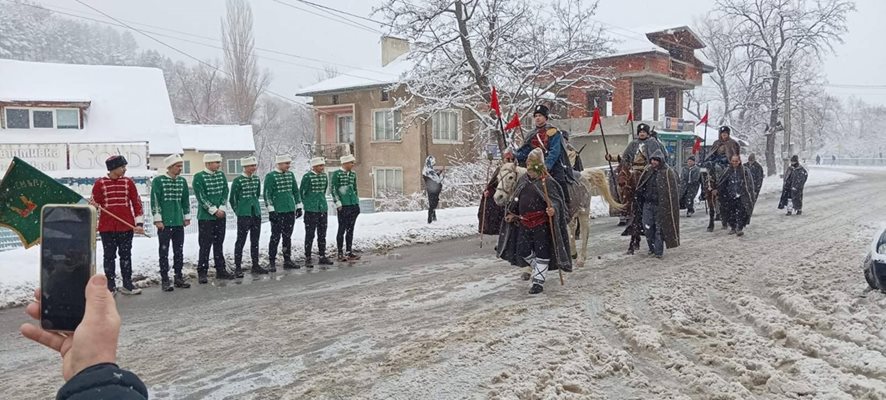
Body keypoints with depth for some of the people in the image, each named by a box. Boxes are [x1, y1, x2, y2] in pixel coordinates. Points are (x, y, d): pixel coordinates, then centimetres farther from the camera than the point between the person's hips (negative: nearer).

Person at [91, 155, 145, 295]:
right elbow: (94, 204, 5)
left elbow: (136, 203, 3)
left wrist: (139, 223, -3)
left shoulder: (128, 182, 4)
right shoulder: (100, 183, -1)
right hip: (107, 227, -1)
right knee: (109, 256, 6)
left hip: (126, 226, 2)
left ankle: (127, 284, 15)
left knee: (126, 255, 8)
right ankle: (110, 285, 14)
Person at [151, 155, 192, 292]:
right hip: (164, 222, -5)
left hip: (179, 222, 5)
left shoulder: (182, 181, 9)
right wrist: (157, 219, -11)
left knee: (179, 251, 10)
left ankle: (178, 278, 19)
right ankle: (164, 280, 6)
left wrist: (187, 217, 14)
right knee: (164, 252, 1)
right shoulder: (158, 181, -6)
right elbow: (155, 201, -8)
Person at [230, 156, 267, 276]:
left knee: (255, 241, 12)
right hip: (244, 215, -6)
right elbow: (233, 199, -2)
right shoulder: (238, 180, -9)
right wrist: (238, 211, 4)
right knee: (240, 241, -1)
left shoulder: (257, 179, 7)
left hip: (256, 213, 6)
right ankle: (237, 267, 5)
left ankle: (255, 265, 21)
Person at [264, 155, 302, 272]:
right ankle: (271, 262, 4)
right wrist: (271, 210, -14)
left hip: (290, 210, 6)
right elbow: (267, 194, -10)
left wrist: (298, 206, 14)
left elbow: (296, 191, 17)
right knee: (275, 237, -3)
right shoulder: (270, 176, -7)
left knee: (287, 236, 12)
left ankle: (287, 260, 19)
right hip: (277, 212, -6)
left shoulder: (290, 175, 11)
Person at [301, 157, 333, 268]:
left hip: (323, 209, 6)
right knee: (310, 234, -2)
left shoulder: (324, 176, 8)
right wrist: (308, 203, 2)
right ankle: (308, 258, 5)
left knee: (322, 234, 11)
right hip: (311, 210, -6)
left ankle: (322, 257, 19)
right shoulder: (307, 177, -11)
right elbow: (302, 192, -5)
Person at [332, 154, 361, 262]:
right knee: (342, 229, -1)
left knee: (350, 229, 10)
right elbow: (333, 190, -8)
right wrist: (338, 203, -13)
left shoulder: (353, 174, 13)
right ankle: (340, 253, 6)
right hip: (343, 206, -6)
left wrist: (357, 203, 17)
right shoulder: (337, 174, -5)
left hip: (353, 205, 6)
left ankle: (349, 252, 17)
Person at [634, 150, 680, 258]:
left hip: (660, 205, -5)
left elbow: (671, 191, -12)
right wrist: (640, 198, 7)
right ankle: (652, 248, 21)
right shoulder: (647, 170, 6)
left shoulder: (667, 172, -10)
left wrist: (665, 205, -16)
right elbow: (641, 186, 15)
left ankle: (659, 251, 11)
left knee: (659, 228, 2)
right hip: (648, 204, 5)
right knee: (647, 227, 4)